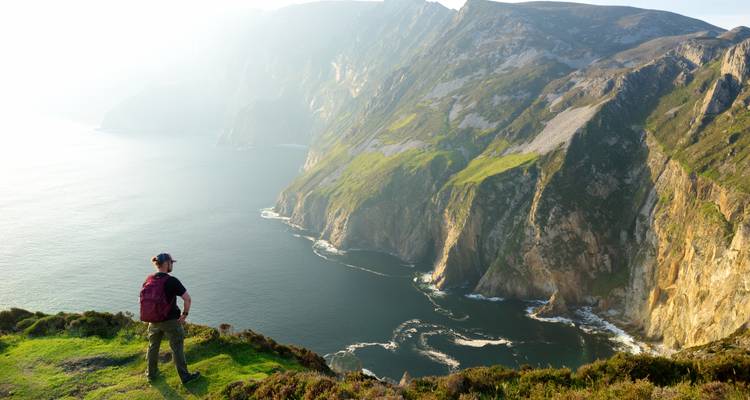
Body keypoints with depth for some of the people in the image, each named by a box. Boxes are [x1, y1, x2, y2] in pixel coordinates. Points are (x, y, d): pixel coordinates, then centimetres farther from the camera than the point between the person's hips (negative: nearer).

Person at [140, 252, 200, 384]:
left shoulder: (148, 280, -3)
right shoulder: (172, 281, -20)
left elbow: (143, 298, 8)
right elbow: (187, 299, -23)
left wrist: (151, 315, 15)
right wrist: (185, 314, -8)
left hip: (153, 321, 5)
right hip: (171, 320, -5)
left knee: (153, 346, 22)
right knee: (177, 348, 6)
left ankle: (151, 373, 38)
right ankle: (185, 376, 15)